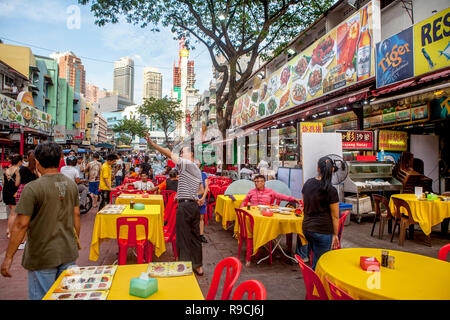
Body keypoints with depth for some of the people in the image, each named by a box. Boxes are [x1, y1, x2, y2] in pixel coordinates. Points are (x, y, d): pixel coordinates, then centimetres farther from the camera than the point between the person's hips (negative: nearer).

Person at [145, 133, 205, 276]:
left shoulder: (187, 164, -7)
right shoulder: (198, 170, 18)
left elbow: (170, 154, -15)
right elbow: (201, 190, 23)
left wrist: (152, 144, -14)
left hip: (184, 206, -9)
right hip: (195, 206, 9)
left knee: (183, 238, -1)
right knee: (195, 237, 15)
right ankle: (198, 266, 24)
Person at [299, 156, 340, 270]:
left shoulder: (307, 183, 2)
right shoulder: (331, 190, -15)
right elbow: (335, 216, -9)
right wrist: (335, 234, 3)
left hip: (306, 227, 6)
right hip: (323, 231, -6)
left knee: (316, 258, 25)